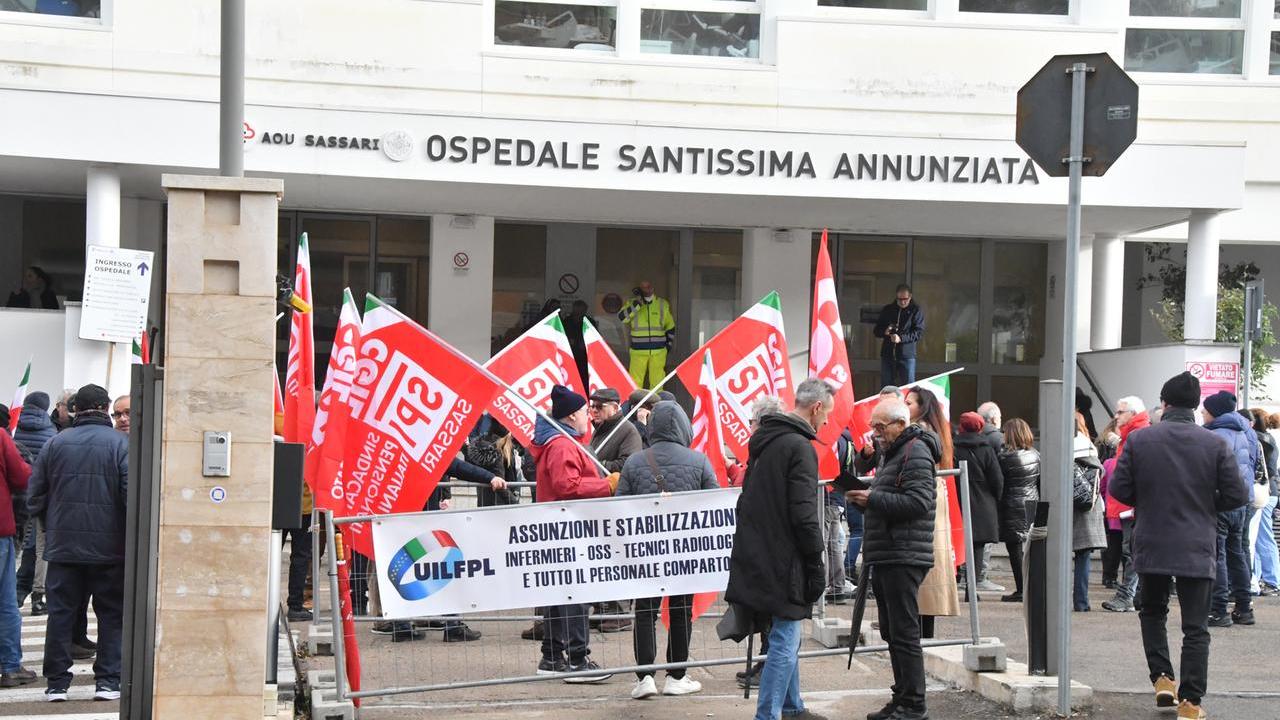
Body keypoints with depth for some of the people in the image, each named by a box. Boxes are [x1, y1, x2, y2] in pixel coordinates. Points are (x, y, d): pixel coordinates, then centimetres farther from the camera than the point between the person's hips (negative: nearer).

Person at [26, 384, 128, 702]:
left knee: (61, 613, 7)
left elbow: (35, 497, 5)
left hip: (63, 545, 2)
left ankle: (56, 683, 7)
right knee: (111, 614, 7)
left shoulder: (55, 444, 2)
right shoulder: (121, 444, -7)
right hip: (109, 547, -2)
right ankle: (107, 681, 5)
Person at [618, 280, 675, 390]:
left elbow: (670, 326, 16)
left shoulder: (663, 304, 7)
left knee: (657, 381, 1)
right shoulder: (632, 304, 2)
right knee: (635, 384, -4)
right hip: (638, 352, -1)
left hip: (658, 351, 1)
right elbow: (622, 317, -18)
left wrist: (669, 344, 9)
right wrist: (638, 302, -21)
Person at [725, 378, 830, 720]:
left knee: (788, 637, 21)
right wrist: (816, 564, -12)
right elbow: (804, 514, -19)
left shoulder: (764, 440, 14)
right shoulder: (799, 447, -16)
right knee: (785, 643, -6)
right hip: (783, 563, -10)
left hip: (755, 559, 10)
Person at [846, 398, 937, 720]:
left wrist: (873, 499, -18)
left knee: (904, 632, -8)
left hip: (904, 557, -11)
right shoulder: (891, 453, 22)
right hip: (885, 557, 11)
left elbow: (918, 502, -21)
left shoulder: (915, 452, -10)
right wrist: (863, 497, 7)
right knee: (891, 631, 14)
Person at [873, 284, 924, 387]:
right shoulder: (887, 310, 12)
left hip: (907, 356, -3)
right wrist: (884, 331, -10)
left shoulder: (916, 311, 2)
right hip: (887, 354, 3)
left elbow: (919, 332, -7)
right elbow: (876, 330, 14)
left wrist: (901, 338, -21)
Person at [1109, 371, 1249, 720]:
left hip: (1152, 546, 1)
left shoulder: (1139, 440, -5)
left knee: (1152, 612, 24)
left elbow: (1119, 489, -4)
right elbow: (1237, 495, -6)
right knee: (1195, 628, 4)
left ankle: (1162, 678, 12)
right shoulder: (1216, 445, -7)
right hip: (1198, 548, -1)